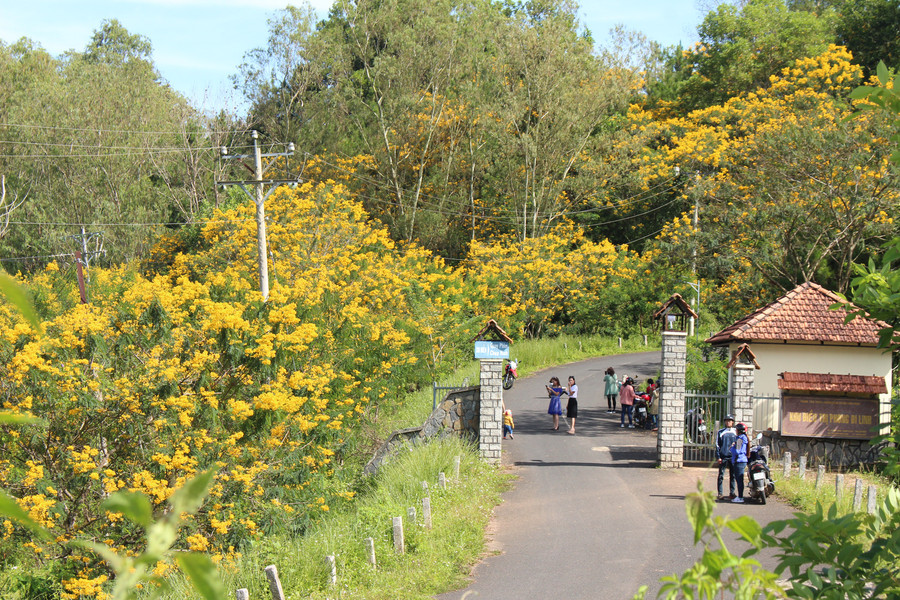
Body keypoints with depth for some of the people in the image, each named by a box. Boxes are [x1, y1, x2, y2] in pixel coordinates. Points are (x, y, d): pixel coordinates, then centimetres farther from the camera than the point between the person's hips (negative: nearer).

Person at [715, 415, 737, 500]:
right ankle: (720, 493, 2)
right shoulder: (720, 432, 5)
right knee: (721, 475, -3)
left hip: (733, 457, 2)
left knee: (733, 475, 6)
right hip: (723, 457, -2)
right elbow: (717, 445, 4)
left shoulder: (735, 432, 10)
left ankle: (732, 493, 14)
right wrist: (718, 457, -4)